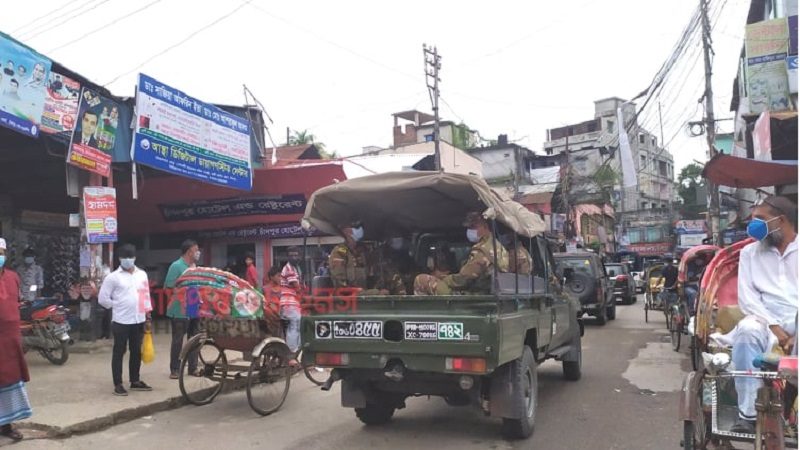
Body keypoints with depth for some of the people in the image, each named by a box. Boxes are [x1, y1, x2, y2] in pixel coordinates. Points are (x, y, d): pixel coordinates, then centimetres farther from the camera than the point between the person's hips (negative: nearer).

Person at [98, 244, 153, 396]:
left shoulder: (142, 274, 9)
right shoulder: (113, 277, -5)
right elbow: (103, 298, -4)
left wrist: (148, 313, 10)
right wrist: (117, 307, 0)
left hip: (139, 320, 5)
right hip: (121, 321, -5)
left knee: (137, 352, 12)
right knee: (119, 352, 3)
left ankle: (135, 381, 24)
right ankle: (118, 384, 9)